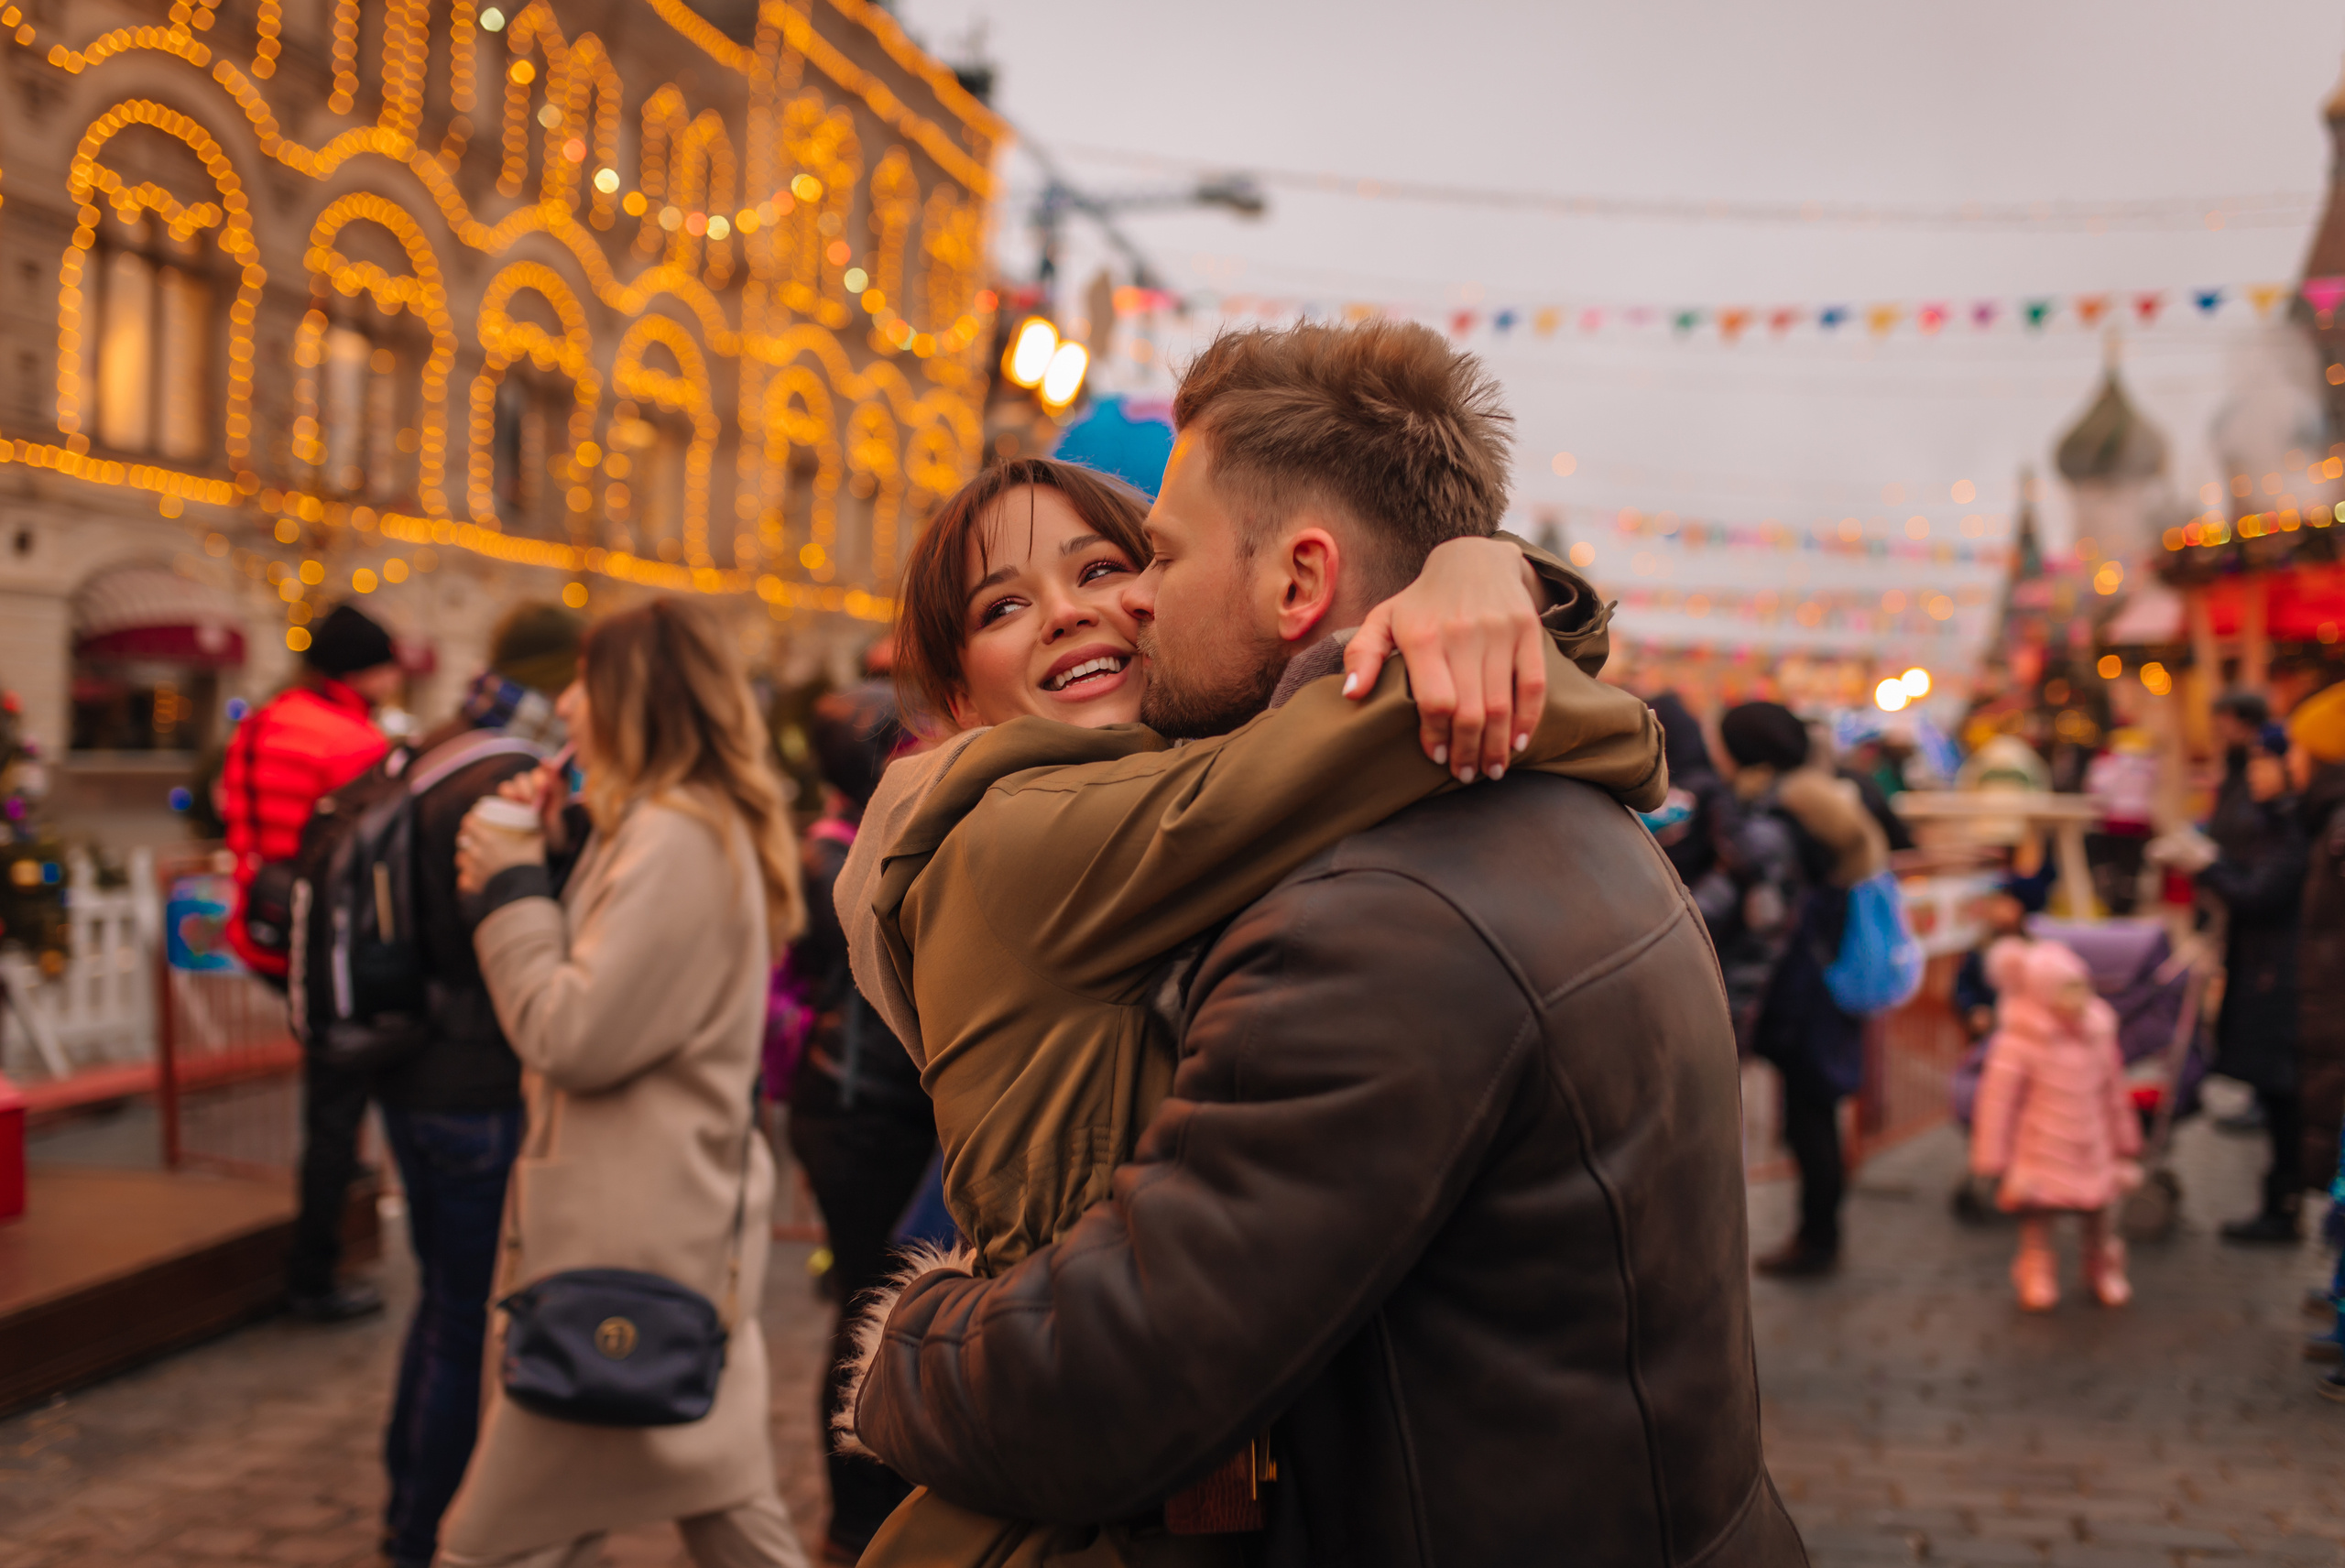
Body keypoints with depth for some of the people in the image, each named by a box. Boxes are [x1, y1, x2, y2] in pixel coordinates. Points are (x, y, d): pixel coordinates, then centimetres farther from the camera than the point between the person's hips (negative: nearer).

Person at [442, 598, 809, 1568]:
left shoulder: (676, 842, -18)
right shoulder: (709, 831, 15)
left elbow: (573, 1037, -21)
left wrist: (512, 889, -9)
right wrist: (553, 855, 11)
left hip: (630, 1253, -11)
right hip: (686, 1230, 11)